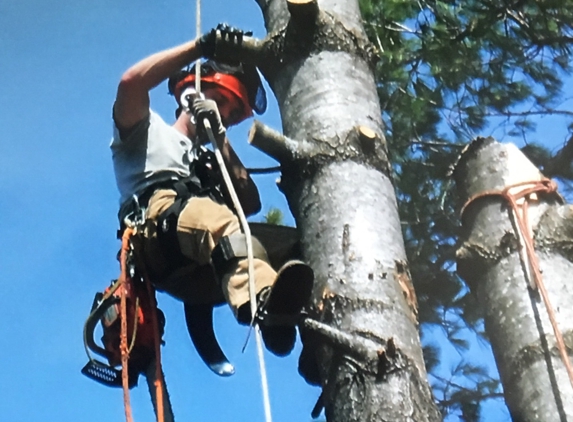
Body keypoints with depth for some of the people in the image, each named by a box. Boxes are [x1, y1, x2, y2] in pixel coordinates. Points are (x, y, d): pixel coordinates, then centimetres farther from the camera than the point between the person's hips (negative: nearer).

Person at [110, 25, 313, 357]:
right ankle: (262, 301, -69)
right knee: (215, 219, -39)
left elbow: (250, 204, 19)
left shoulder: (211, 161, 43)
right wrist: (201, 46, 9)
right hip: (160, 233, -5)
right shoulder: (148, 129, 31)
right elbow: (132, 82, 6)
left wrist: (220, 137, 12)